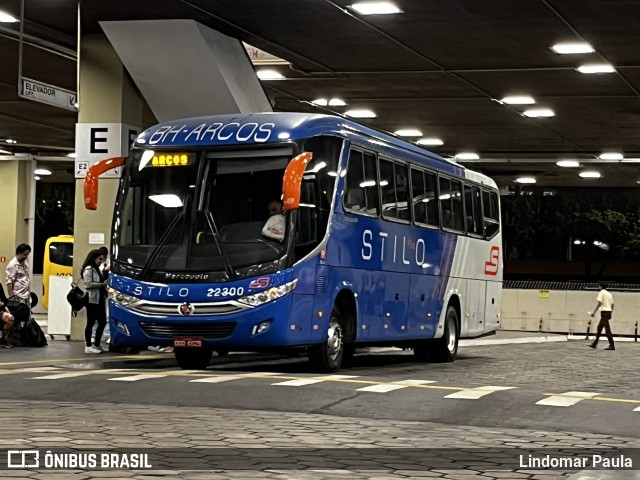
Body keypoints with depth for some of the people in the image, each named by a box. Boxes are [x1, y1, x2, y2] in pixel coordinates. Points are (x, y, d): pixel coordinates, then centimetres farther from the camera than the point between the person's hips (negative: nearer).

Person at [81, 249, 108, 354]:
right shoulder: (88, 269, -8)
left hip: (100, 299, 9)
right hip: (92, 300, -9)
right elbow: (88, 284, -17)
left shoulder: (97, 269, 19)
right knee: (91, 323, -4)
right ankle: (88, 346, 0)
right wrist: (102, 284, -17)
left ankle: (96, 345, 18)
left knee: (102, 322, 9)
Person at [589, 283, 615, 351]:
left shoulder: (601, 293, -6)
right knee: (599, 328, 15)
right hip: (609, 311, 9)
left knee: (607, 329, -9)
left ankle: (612, 346, -12)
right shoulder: (609, 294, 18)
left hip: (604, 311, -9)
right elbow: (612, 304, 17)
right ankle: (594, 344, 19)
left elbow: (599, 303, -15)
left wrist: (594, 312, -16)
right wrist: (610, 314, 21)